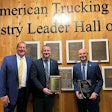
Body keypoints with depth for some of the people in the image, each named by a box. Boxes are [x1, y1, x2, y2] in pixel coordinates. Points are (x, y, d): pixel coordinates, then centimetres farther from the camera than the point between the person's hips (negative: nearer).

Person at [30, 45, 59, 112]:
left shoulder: (55, 63, 6)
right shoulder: (35, 63, -3)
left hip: (50, 93, 3)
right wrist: (42, 89, -17)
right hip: (39, 94, -2)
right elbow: (33, 77, -9)